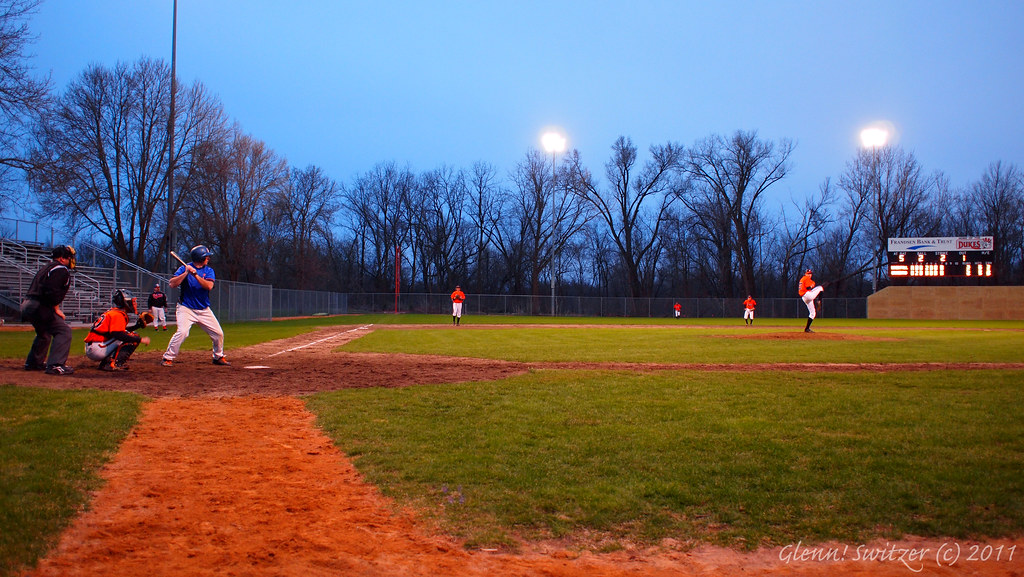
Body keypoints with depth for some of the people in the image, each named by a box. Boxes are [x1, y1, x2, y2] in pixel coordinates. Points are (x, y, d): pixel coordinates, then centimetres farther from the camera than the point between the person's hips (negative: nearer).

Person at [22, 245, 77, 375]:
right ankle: (55, 365, -22)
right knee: (63, 330, -13)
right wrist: (56, 309, -13)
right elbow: (51, 291, -22)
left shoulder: (47, 268, 24)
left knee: (44, 332, 30)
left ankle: (33, 362, 39)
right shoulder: (61, 270, -9)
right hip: (38, 306, -10)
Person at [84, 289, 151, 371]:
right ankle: (114, 363, -22)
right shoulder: (118, 314, -13)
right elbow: (118, 334, -28)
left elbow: (120, 330, 26)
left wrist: (138, 325, 18)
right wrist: (140, 339, -26)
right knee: (131, 336, -12)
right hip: (97, 350, -10)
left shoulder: (112, 312, 19)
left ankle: (105, 363, 6)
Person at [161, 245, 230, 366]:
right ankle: (168, 358, -10)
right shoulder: (184, 268, -3)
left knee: (218, 333, 4)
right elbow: (172, 284, -14)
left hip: (204, 310, 4)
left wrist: (195, 275, -22)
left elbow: (209, 286, -12)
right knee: (182, 332, -23)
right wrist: (186, 273, -20)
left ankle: (218, 357, 25)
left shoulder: (209, 271, 6)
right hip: (186, 309, -4)